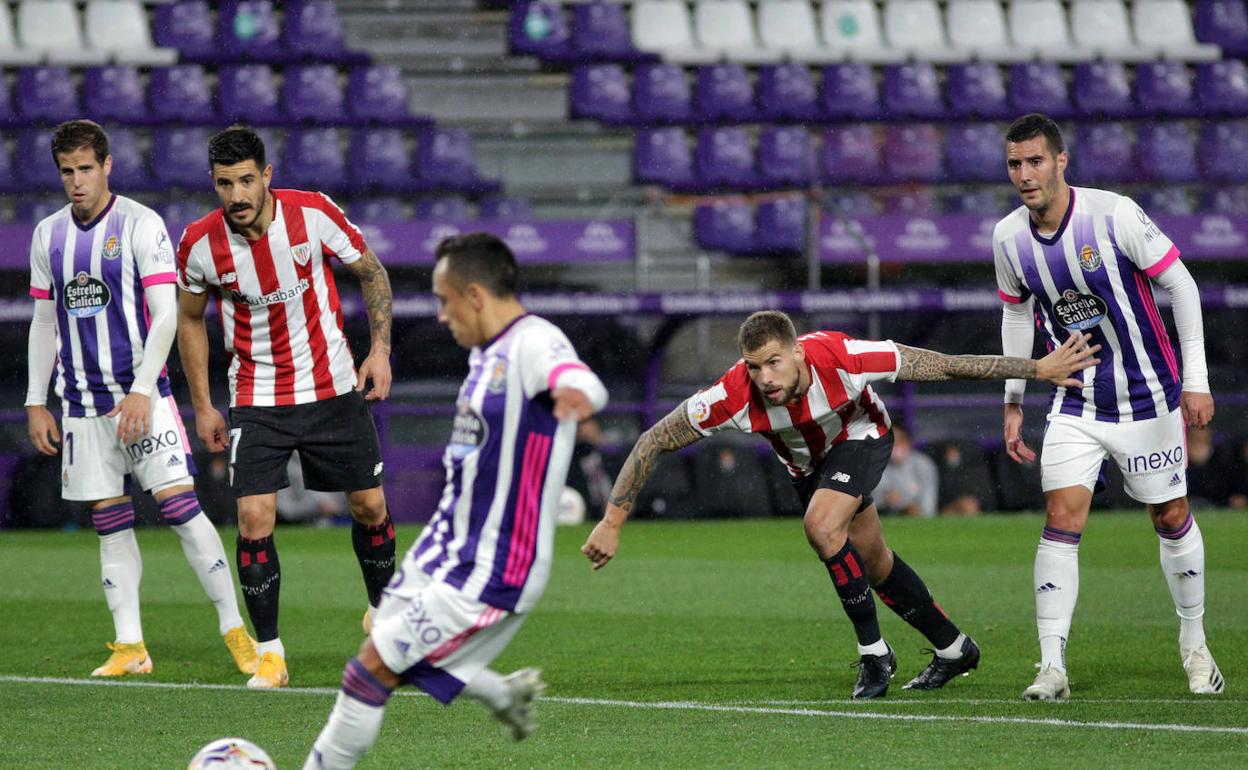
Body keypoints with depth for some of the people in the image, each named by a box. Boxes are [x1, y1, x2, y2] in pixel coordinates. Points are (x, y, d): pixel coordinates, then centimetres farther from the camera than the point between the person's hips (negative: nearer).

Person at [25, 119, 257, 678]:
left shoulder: (140, 224, -5)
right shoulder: (49, 235, 10)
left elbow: (165, 314, -10)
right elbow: (44, 322, 17)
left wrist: (141, 391, -18)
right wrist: (36, 402, 12)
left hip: (140, 393, -5)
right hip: (81, 399, 5)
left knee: (178, 504, -12)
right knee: (110, 522, 4)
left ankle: (235, 631, -6)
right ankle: (129, 647, 6)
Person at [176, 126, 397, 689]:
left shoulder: (314, 215, -16)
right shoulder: (201, 243, -14)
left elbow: (371, 272, 2)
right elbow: (190, 317, 5)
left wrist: (380, 350, -6)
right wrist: (202, 405, 4)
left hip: (332, 385, 1)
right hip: (256, 399, -1)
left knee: (369, 505, 7)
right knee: (255, 518, -13)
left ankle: (382, 612, 34)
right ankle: (270, 652, -1)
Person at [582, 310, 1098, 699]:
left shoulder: (842, 358, -40)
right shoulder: (736, 395, -37)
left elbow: (944, 367, -30)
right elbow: (654, 443, -27)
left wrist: (1039, 369, -23)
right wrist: (612, 523, -31)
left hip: (861, 436, -4)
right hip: (805, 462, 4)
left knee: (823, 526, -28)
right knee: (873, 564, 14)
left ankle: (874, 653, -11)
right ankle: (953, 648, 37)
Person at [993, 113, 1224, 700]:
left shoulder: (1114, 215, -18)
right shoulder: (1009, 238, -5)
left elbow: (1180, 284, -10)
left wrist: (1195, 381, -11)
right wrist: (1012, 402, 12)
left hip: (1149, 397, -2)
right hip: (1076, 404, 3)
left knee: (1172, 519, 7)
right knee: (1061, 520, -12)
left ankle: (1194, 646, 28)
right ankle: (1052, 668, -13)